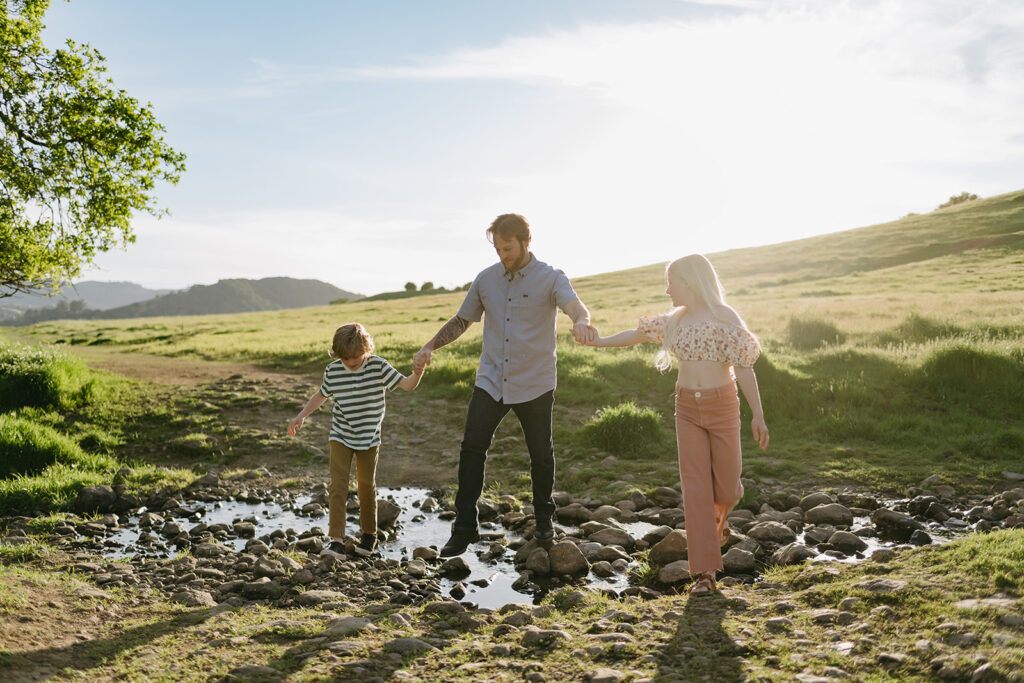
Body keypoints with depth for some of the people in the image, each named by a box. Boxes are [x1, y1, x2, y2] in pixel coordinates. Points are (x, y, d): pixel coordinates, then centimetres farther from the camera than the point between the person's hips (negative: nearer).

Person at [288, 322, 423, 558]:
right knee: (338, 486, -10)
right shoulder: (333, 370, -6)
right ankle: (336, 541, -12)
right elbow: (321, 395, 10)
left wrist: (418, 373, -35)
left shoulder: (378, 366, -11)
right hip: (340, 437, 1)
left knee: (367, 486, 12)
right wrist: (302, 415, 0)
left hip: (369, 439, 0)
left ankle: (369, 534, 31)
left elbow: (406, 384, -14)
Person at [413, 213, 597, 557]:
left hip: (535, 385, -2)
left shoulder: (550, 278, -7)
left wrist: (582, 321, -52)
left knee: (541, 454, 11)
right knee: (472, 448, -8)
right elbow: (462, 320, 15)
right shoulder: (486, 279, 5)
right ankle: (464, 527, 0)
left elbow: (573, 304, -27)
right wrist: (429, 347, 2)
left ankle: (543, 520, 33)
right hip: (490, 382, 3)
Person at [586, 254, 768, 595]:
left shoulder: (725, 317, -11)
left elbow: (744, 367, -13)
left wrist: (758, 414, -16)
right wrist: (598, 341, 22)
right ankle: (705, 574, 0)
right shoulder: (675, 320, 6)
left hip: (722, 406, -4)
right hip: (687, 409, 4)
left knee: (725, 485, 5)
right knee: (695, 488, -4)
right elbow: (637, 333, 18)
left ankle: (720, 516, 45)